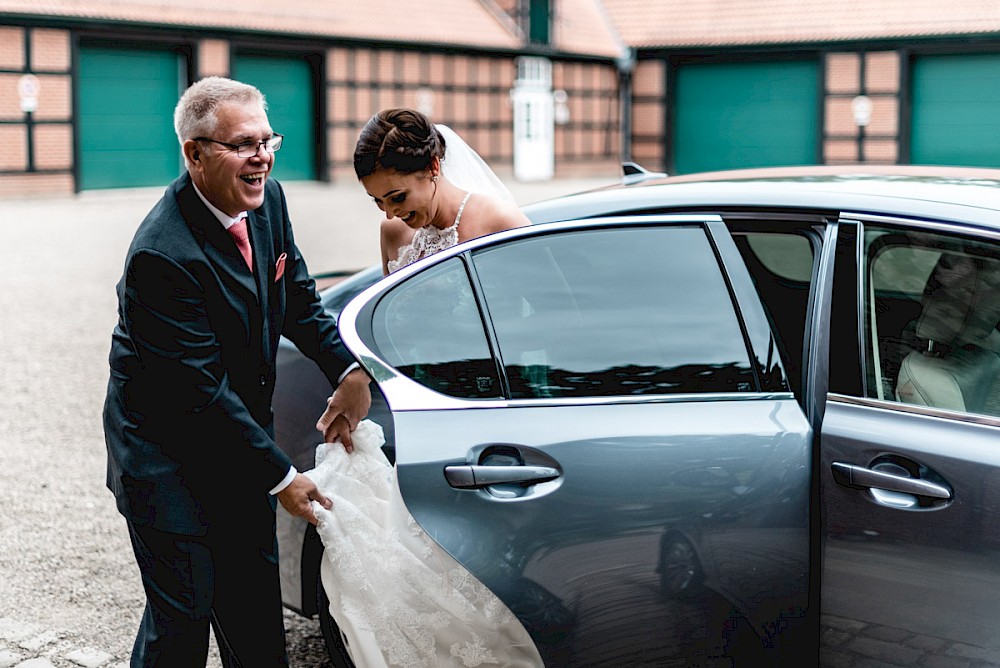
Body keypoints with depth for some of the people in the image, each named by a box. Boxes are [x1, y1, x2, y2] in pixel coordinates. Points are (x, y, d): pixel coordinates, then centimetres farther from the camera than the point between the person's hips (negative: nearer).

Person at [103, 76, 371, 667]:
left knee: (256, 590, 17)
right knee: (183, 609, 0)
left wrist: (350, 372, -7)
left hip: (238, 434, 8)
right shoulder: (162, 255, -30)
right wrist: (281, 476, -21)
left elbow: (299, 298, 9)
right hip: (167, 453, -7)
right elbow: (201, 390, -26)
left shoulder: (267, 200, -6)